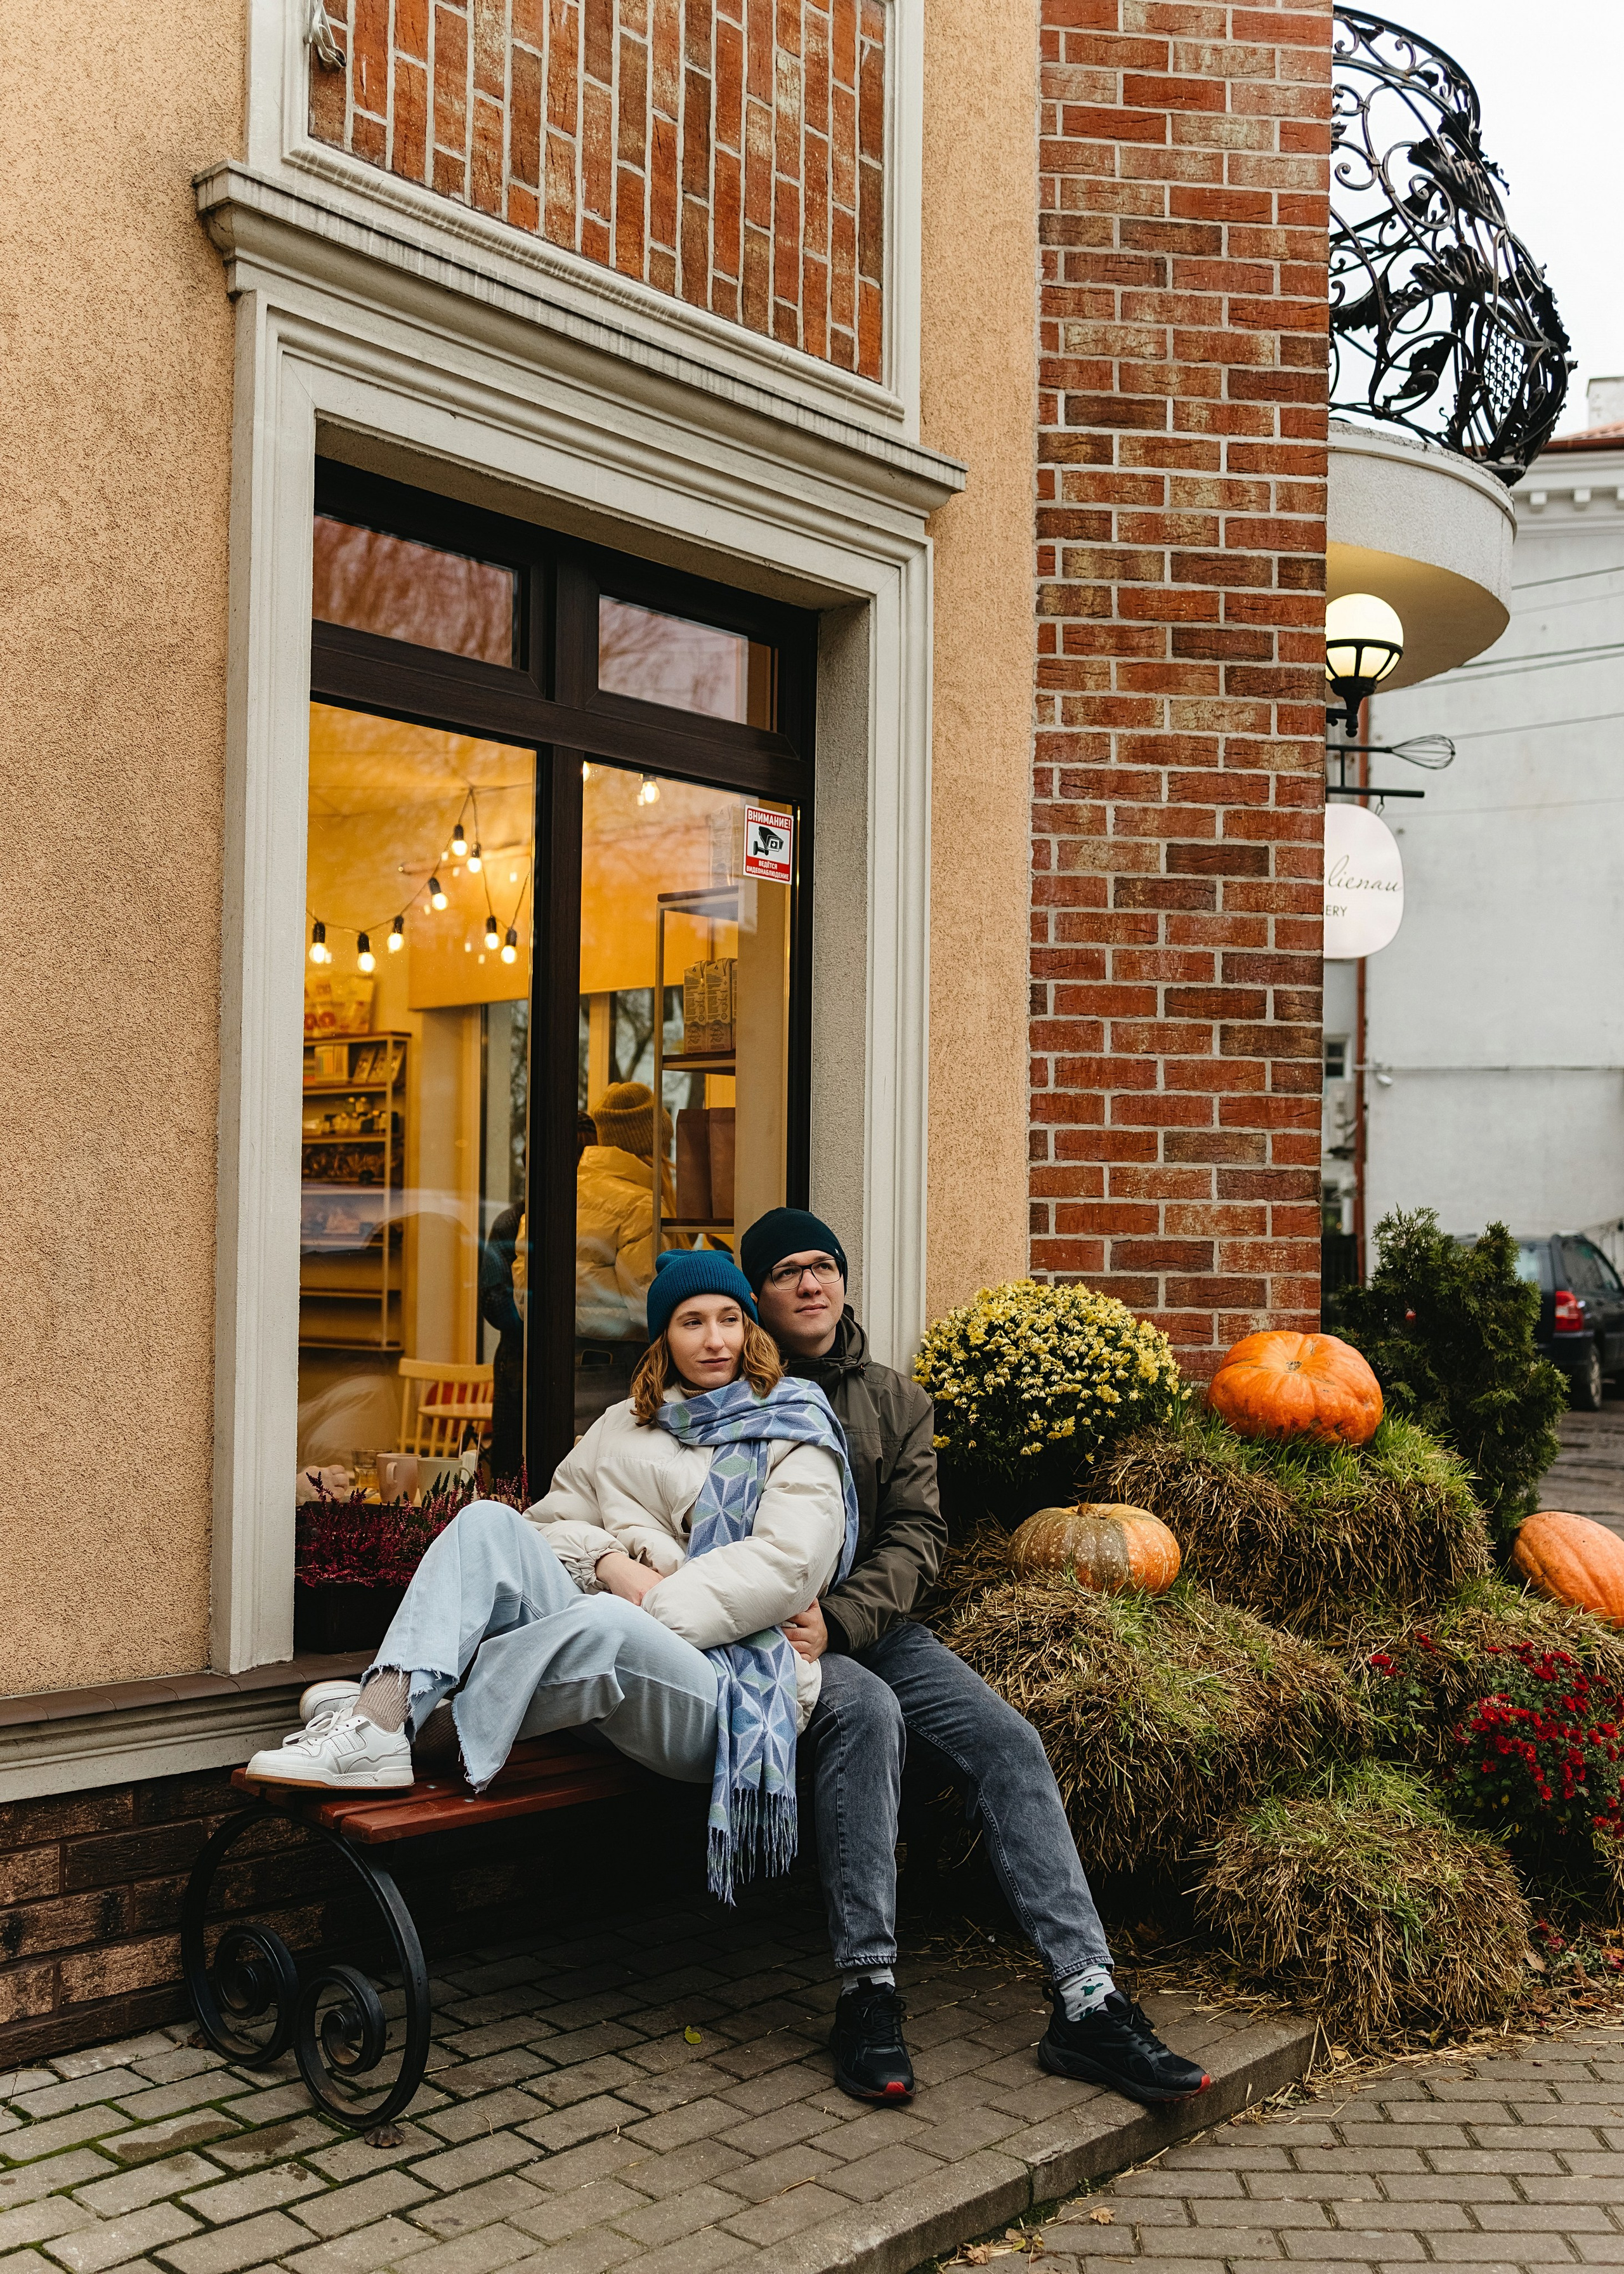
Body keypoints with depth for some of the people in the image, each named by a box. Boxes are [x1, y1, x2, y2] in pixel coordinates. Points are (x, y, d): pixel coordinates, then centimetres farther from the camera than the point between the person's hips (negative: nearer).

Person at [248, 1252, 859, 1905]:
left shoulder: (793, 1429, 9)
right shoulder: (623, 1427, 25)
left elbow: (788, 1564, -6)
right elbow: (552, 1520, 18)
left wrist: (651, 1612, -13)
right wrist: (607, 1561, -5)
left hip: (729, 1677, -5)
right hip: (608, 1656, 5)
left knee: (607, 1627, -39)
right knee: (490, 1523, -18)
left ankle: (434, 1722, -25)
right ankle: (383, 1711, -35)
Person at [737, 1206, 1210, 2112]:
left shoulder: (896, 1400, 12)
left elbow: (917, 1536, 3)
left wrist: (839, 1620, -15)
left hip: (877, 1624, 4)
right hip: (769, 1632, -4)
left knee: (1010, 1741, -17)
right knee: (867, 1710, -35)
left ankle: (1087, 1999, -19)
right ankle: (868, 1990, -29)